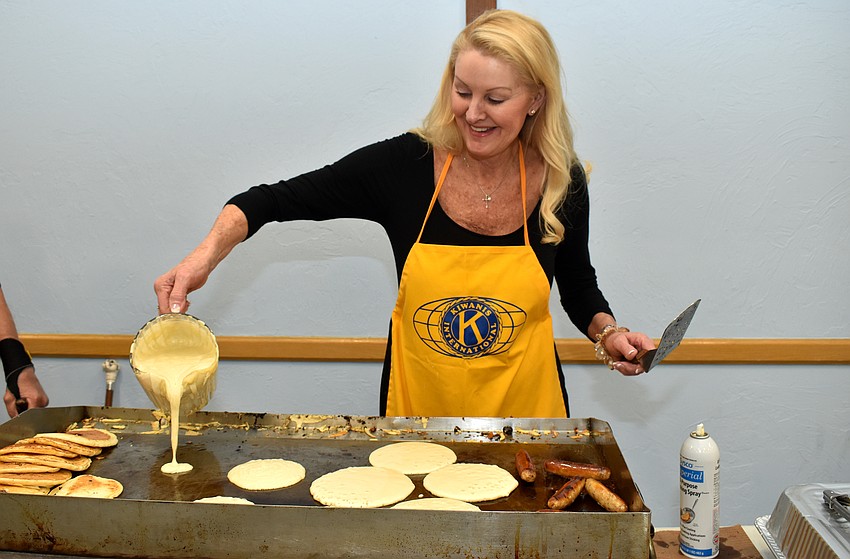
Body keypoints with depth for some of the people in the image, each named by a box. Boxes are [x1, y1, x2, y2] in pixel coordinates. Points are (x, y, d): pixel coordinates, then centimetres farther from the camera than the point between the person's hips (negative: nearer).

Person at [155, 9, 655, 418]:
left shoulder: (562, 183, -9)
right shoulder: (403, 165, -14)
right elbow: (274, 201, -9)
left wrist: (608, 334, -9)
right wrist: (206, 256, -24)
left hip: (525, 410, 1)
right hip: (417, 408, 0)